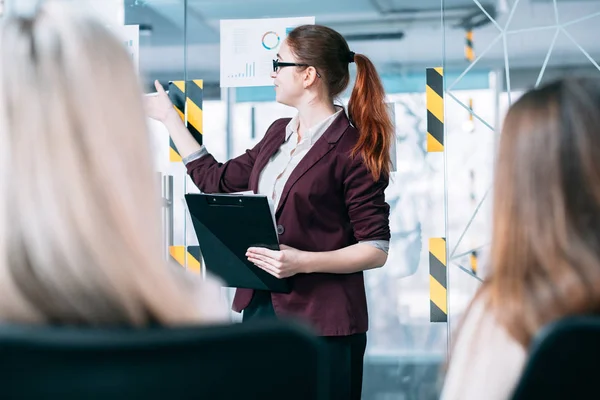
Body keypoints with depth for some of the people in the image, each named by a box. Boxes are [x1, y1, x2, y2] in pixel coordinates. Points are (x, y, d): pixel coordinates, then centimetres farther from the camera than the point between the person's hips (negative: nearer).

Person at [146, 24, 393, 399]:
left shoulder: (352, 149, -12)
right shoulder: (279, 133, 11)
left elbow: (377, 249, -13)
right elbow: (217, 180, 19)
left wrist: (303, 262, -24)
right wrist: (169, 116, 24)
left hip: (321, 317, -7)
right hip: (261, 305, 7)